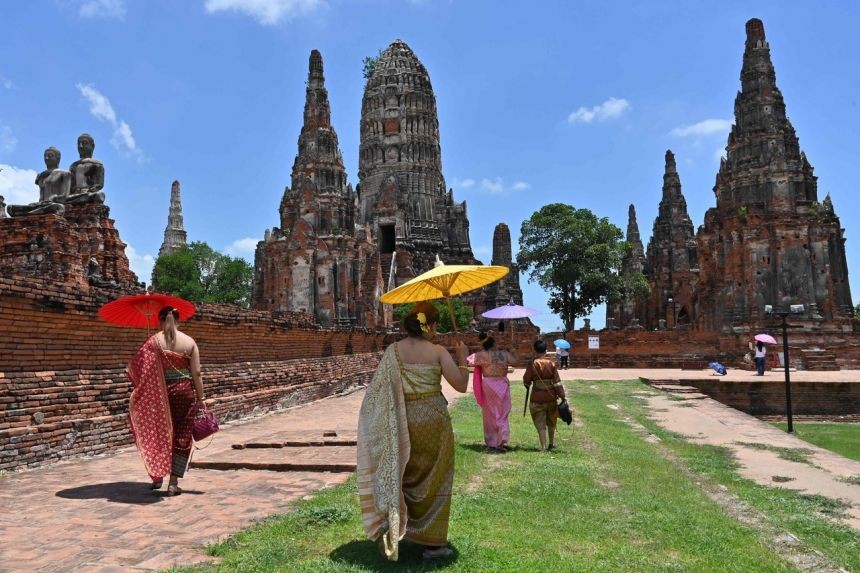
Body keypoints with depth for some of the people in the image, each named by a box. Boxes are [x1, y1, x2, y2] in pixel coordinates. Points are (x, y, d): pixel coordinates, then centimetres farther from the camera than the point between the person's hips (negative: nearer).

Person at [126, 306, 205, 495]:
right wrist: (200, 398, 3)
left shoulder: (153, 341, -4)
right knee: (181, 437, 8)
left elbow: (138, 368, -7)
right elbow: (196, 373, -4)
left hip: (159, 393, 0)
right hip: (184, 393, 0)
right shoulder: (189, 342, -2)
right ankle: (173, 483, 8)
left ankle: (157, 476, 24)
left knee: (158, 433, 18)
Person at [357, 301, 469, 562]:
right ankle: (433, 542, 19)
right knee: (432, 480, 11)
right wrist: (462, 358, 6)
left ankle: (391, 523, 7)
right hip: (433, 419, -2)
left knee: (401, 473, 21)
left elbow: (378, 390, -4)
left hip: (402, 420, 2)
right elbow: (461, 385, -6)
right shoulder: (437, 352, -8)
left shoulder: (393, 350, -2)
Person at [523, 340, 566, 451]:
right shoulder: (551, 364, -6)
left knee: (540, 423, 6)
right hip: (551, 396, 3)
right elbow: (557, 382, -7)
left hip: (537, 398, -3)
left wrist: (527, 386, 22)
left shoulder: (532, 364, -10)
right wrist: (563, 397, -3)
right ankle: (552, 443, 32)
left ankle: (543, 446, 4)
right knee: (551, 422, 21)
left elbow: (526, 380, -1)